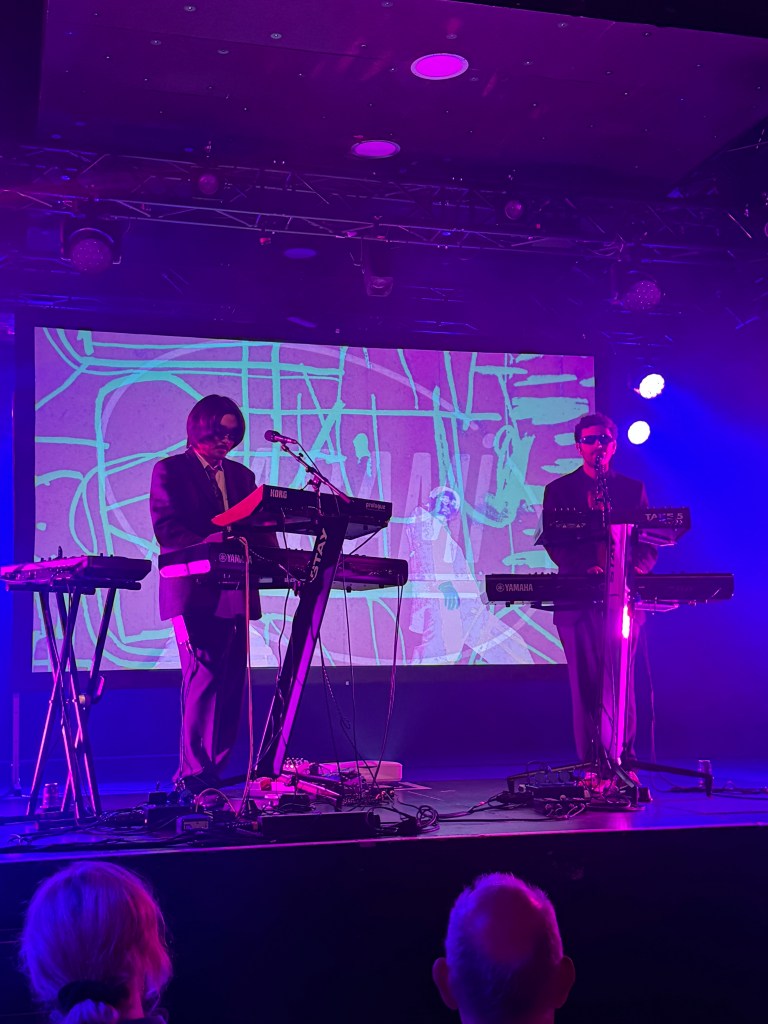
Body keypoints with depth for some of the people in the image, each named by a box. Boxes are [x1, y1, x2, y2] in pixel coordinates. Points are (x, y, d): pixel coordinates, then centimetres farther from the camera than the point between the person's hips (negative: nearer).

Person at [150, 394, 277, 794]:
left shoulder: (241, 475, 20)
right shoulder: (170, 470, 5)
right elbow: (166, 528, -8)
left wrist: (270, 552, -7)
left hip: (235, 591, 6)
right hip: (193, 592, -5)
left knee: (231, 683, 2)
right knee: (203, 678, -14)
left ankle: (214, 771, 9)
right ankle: (194, 773, -9)